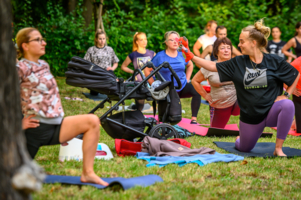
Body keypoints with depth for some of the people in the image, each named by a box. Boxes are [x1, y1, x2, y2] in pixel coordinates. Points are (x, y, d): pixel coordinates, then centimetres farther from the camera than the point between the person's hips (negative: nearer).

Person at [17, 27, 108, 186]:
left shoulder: (44, 66, 15)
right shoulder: (21, 68, -10)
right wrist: (19, 123, -14)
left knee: (92, 121, -9)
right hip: (36, 128, -7)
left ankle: (87, 173, -11)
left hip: (55, 125, 7)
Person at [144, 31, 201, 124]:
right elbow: (147, 70, -5)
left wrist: (187, 79, 11)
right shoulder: (160, 56, -8)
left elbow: (190, 65, 24)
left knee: (196, 91, -29)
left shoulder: (182, 55, 3)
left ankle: (194, 119, -26)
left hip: (182, 87, 2)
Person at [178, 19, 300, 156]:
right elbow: (213, 66, 4)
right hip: (249, 115, 3)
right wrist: (191, 56, -2)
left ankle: (278, 149, -25)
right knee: (244, 148, 14)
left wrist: (286, 94, -6)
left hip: (271, 110, -3)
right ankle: (240, 138, 55)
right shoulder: (238, 63, 1)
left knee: (288, 105, -36)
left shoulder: (274, 61, -7)